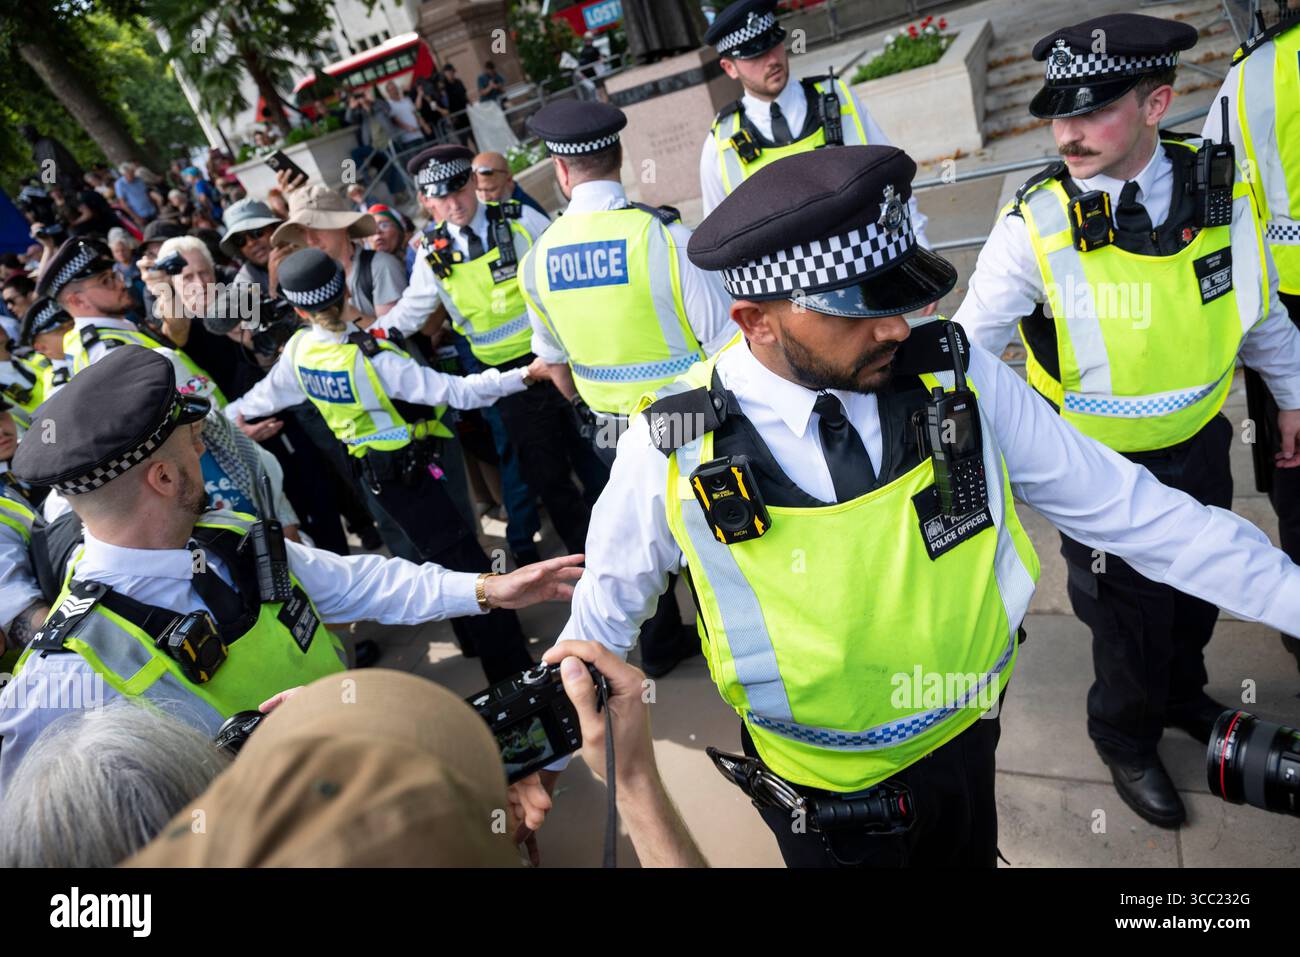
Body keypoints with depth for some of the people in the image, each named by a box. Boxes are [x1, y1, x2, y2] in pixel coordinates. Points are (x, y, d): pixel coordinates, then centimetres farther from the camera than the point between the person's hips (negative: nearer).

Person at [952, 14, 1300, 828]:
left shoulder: (1222, 190, -10)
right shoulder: (1035, 227, -23)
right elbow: (968, 345, -18)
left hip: (1199, 448, 5)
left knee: (1198, 593, 25)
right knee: (1129, 616, 13)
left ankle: (1183, 695, 58)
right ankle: (1127, 742, 44)